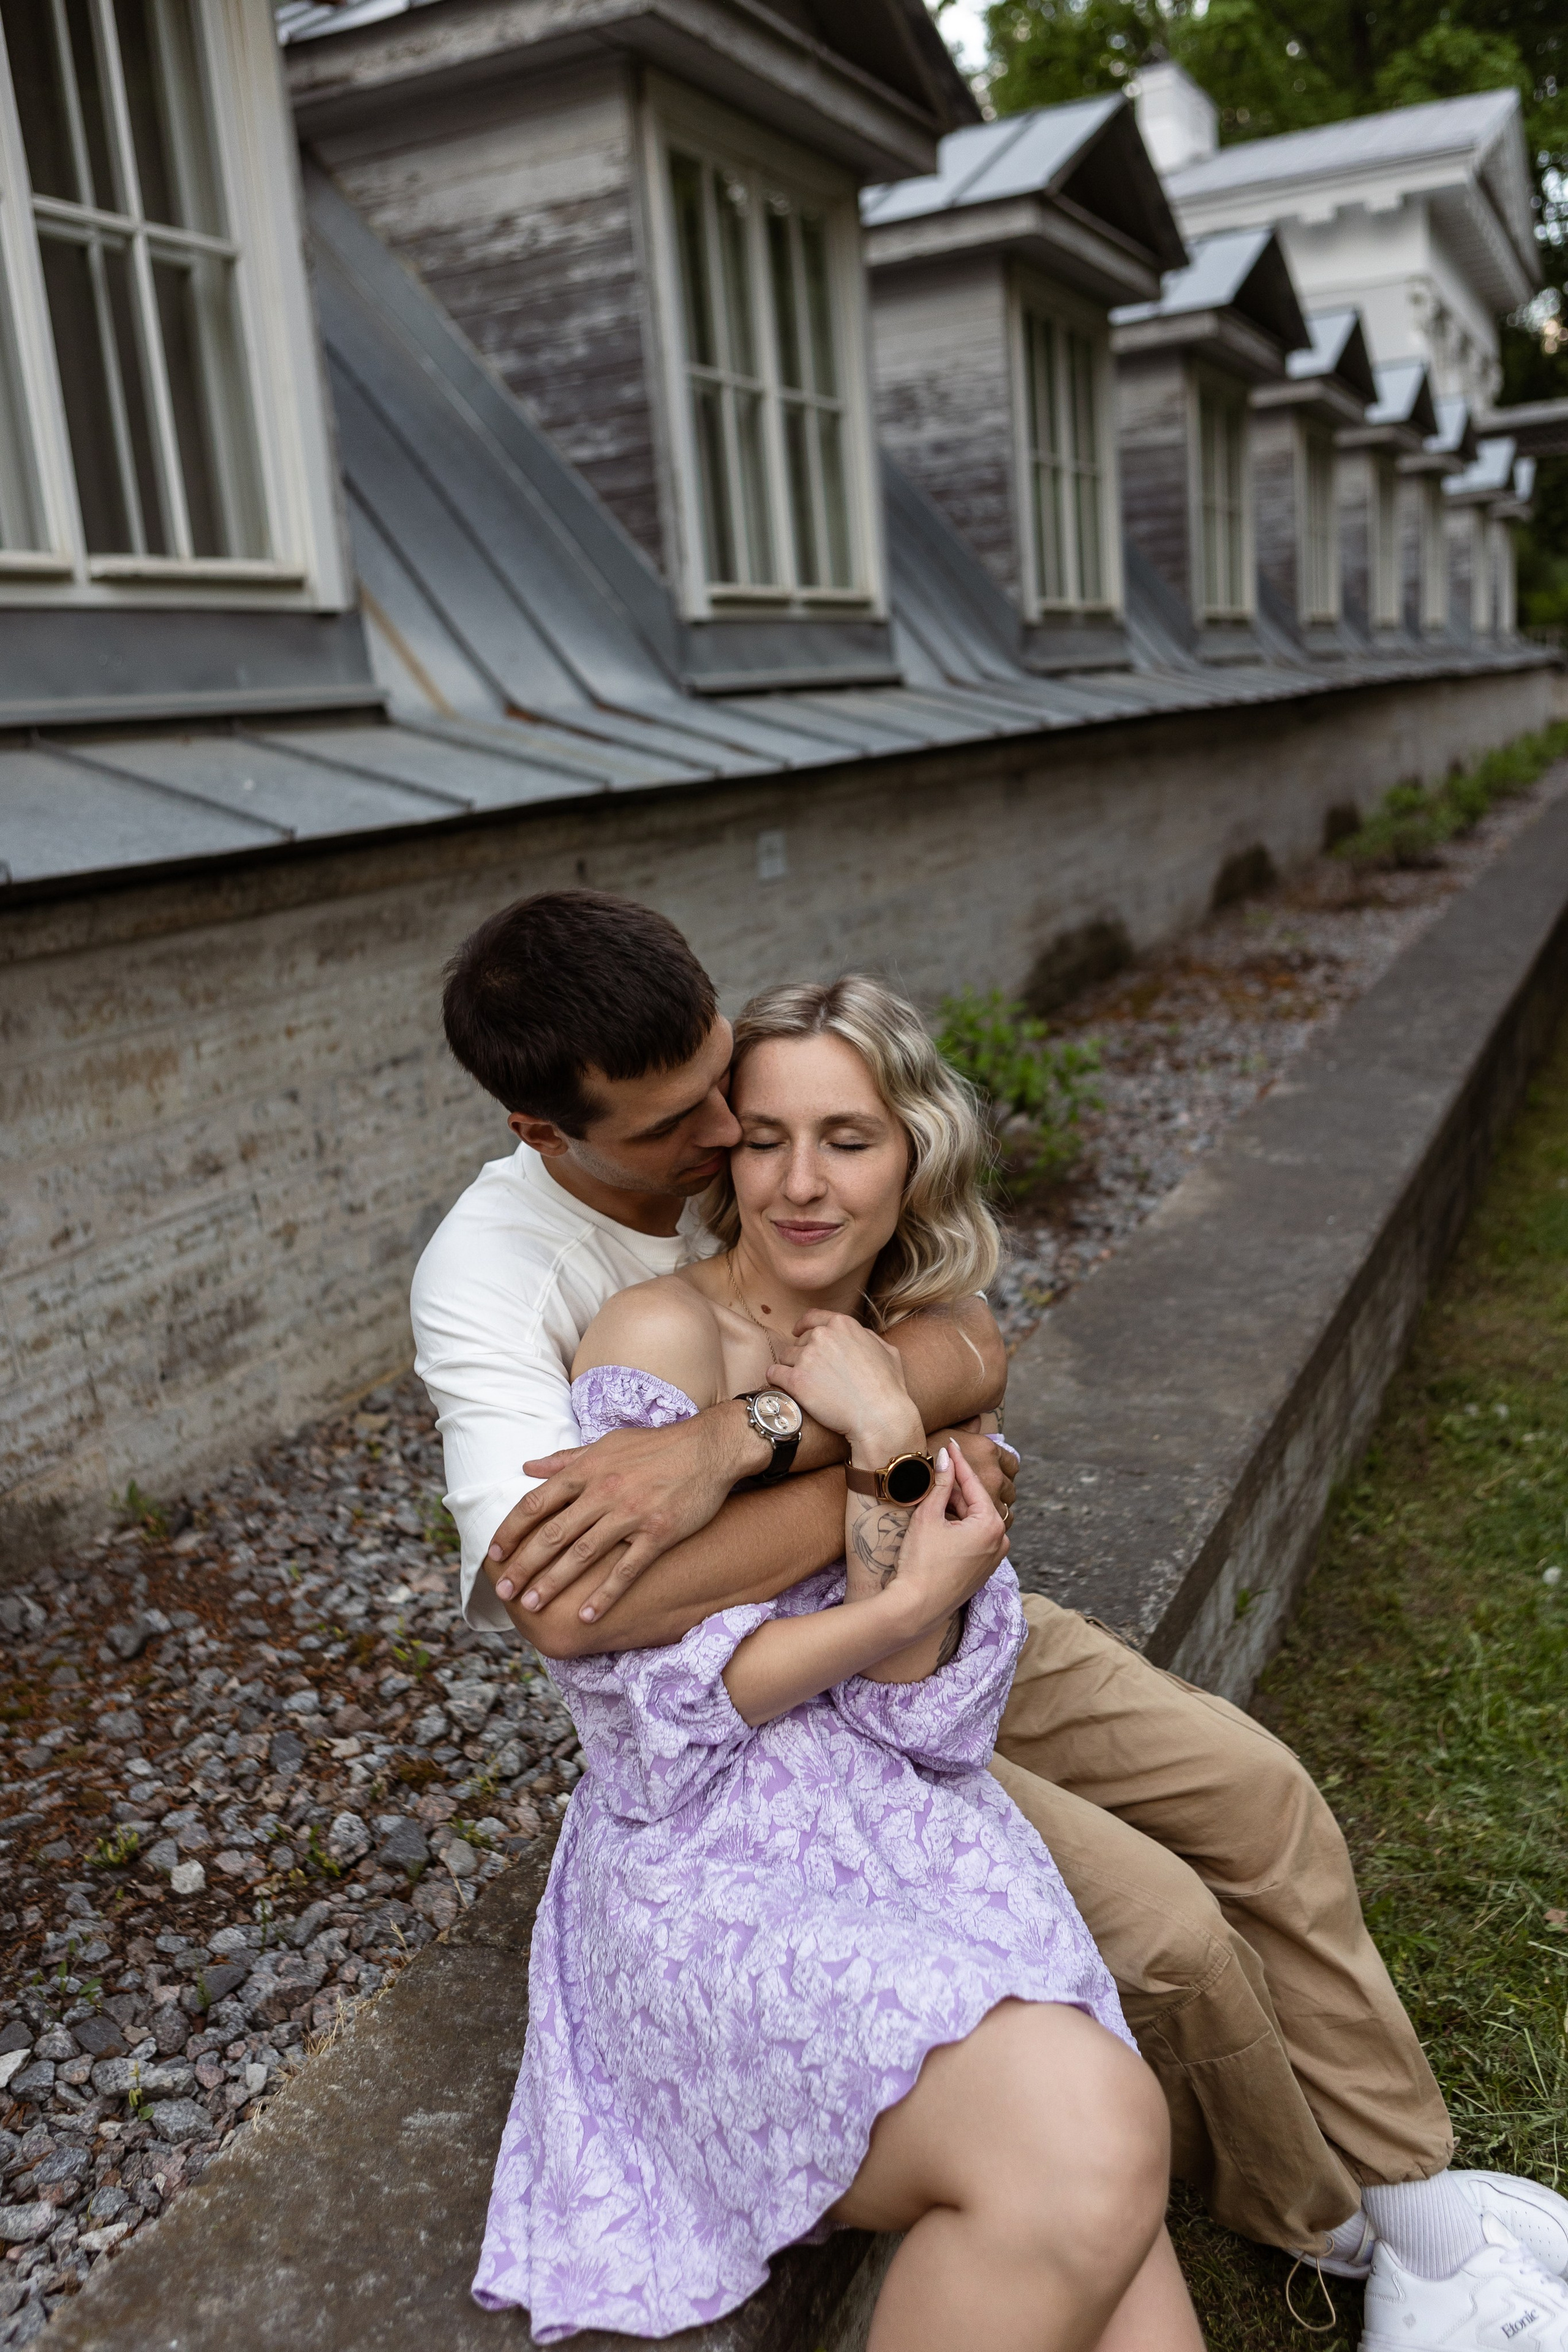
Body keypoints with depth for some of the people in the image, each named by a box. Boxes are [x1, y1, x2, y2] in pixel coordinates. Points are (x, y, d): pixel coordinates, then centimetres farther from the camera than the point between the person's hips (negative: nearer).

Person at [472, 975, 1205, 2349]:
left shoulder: (921, 1367, 11)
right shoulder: (666, 1334, -7)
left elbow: (920, 1708, -1)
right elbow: (642, 1696, -11)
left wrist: (886, 1453, -14)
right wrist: (903, 1602, -13)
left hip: (918, 1832, 5)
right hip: (716, 1863, -5)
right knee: (1087, 2145, -27)